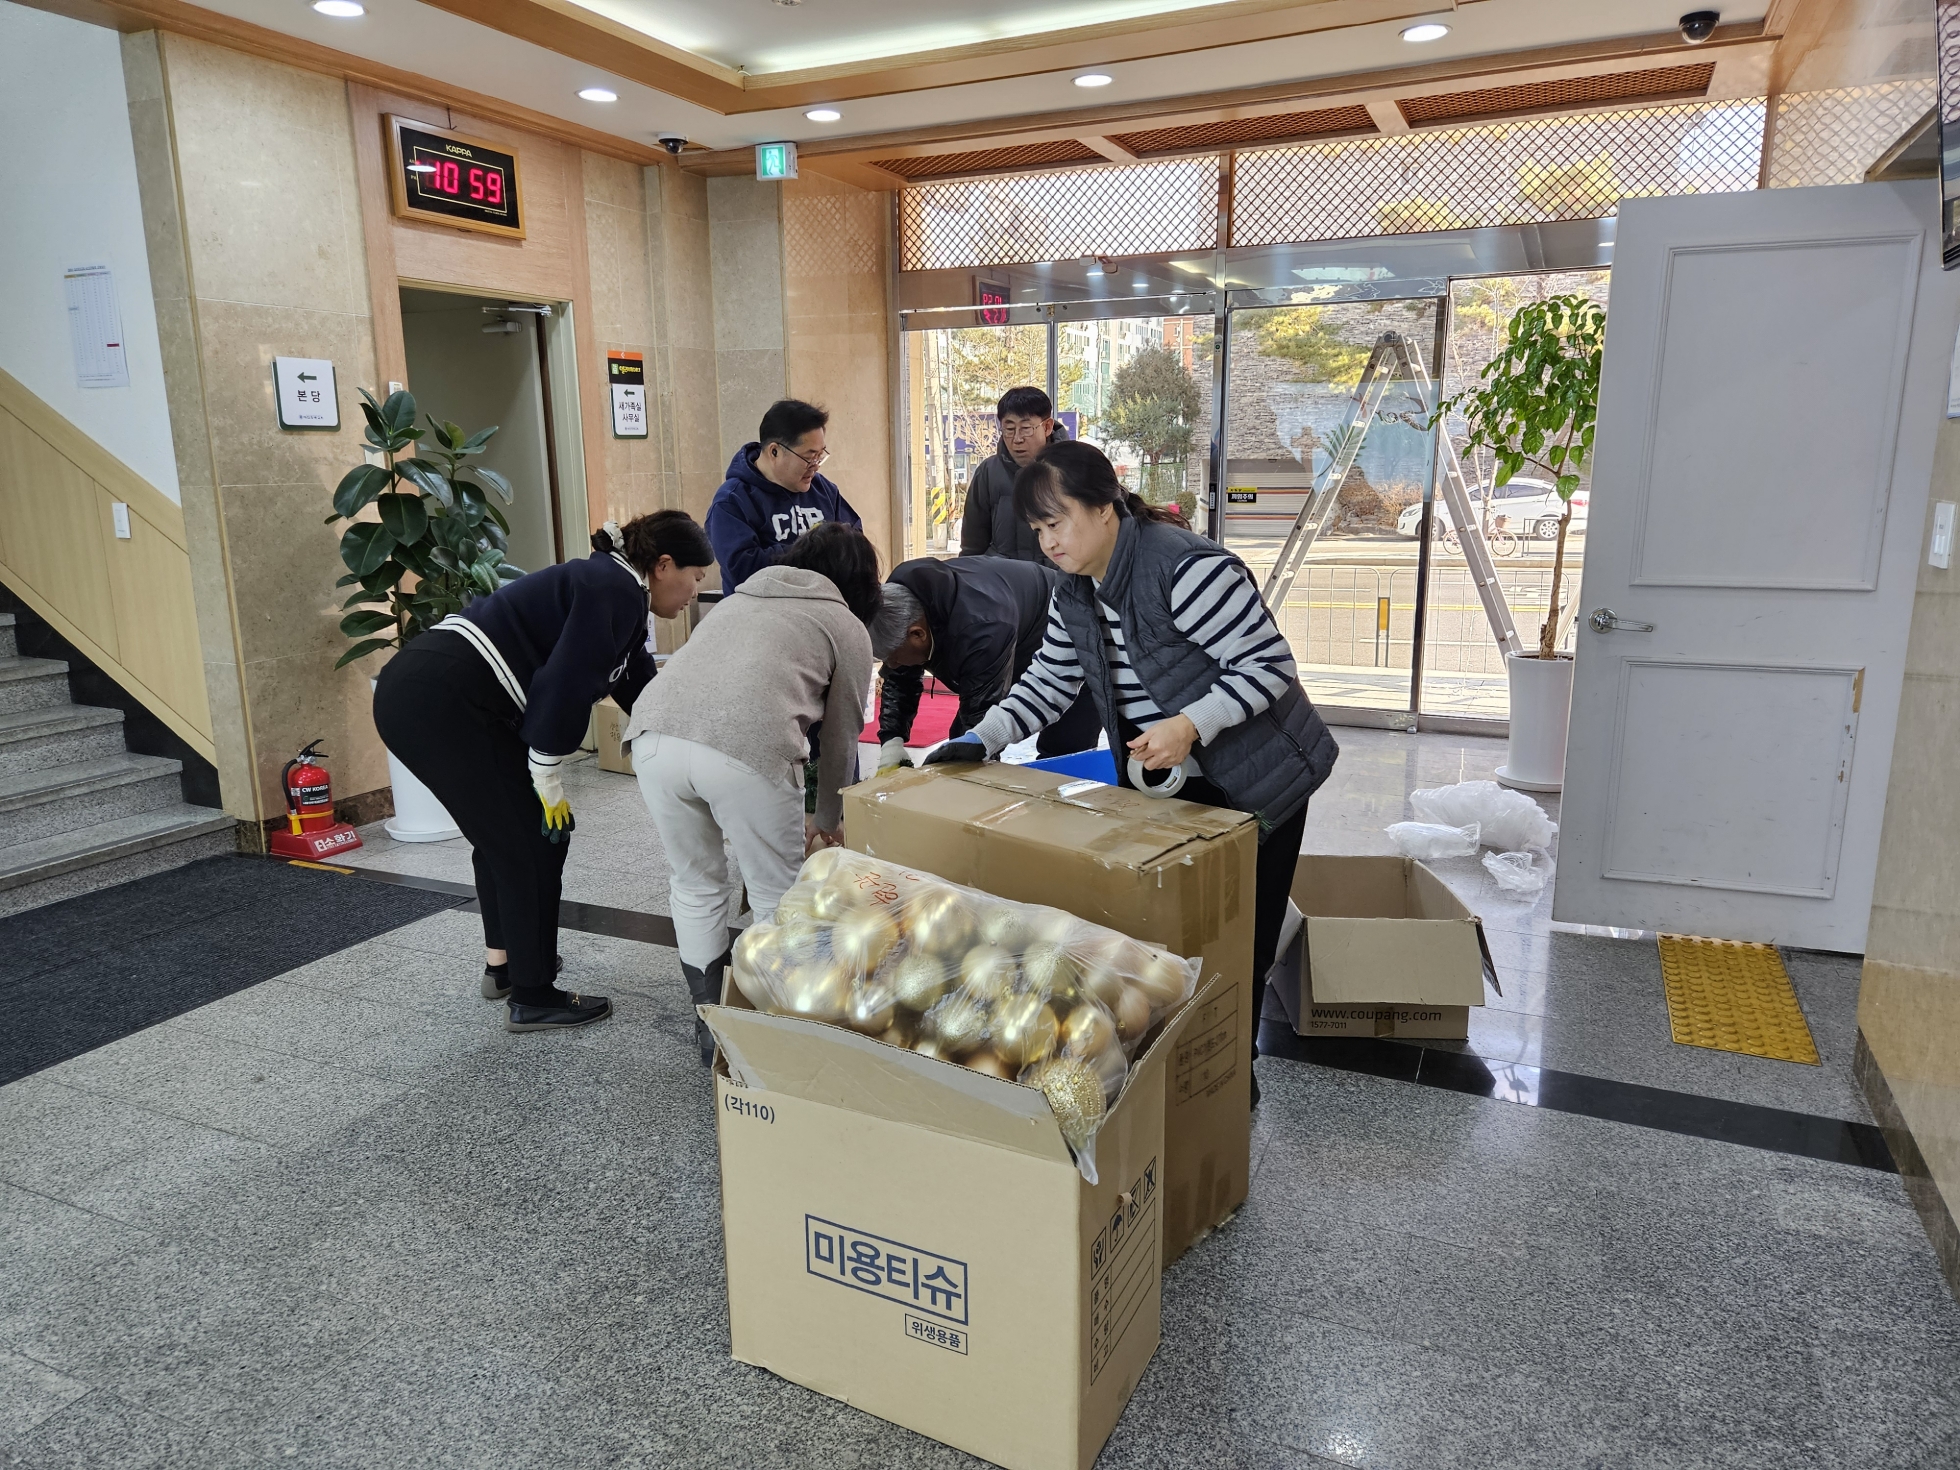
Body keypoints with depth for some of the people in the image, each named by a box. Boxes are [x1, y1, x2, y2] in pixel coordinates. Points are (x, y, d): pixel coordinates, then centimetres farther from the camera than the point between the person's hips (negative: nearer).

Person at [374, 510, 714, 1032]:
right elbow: (565, 685, -16)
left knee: (505, 831, 23)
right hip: (439, 700, -10)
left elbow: (644, 692, 27)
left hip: (416, 694, 10)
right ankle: (532, 1000, 10)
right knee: (533, 838, -1)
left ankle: (503, 965, 37)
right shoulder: (615, 588, -9)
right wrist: (550, 781, -7)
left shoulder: (618, 595, 20)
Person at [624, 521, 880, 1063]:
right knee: (777, 899, 14)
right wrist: (829, 821, 42)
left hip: (654, 737, 5)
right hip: (746, 749, -5)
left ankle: (711, 1027, 33)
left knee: (696, 885, 22)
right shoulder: (848, 627, 21)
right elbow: (840, 738, 25)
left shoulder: (741, 597, 35)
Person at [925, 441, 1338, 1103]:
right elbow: (1047, 683, 8)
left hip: (1257, 783, -7)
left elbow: (1269, 664, -24)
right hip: (1166, 782, 7)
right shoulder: (1074, 597, 1)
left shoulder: (1186, 569, -26)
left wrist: (1188, 725, -34)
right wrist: (980, 739, -5)